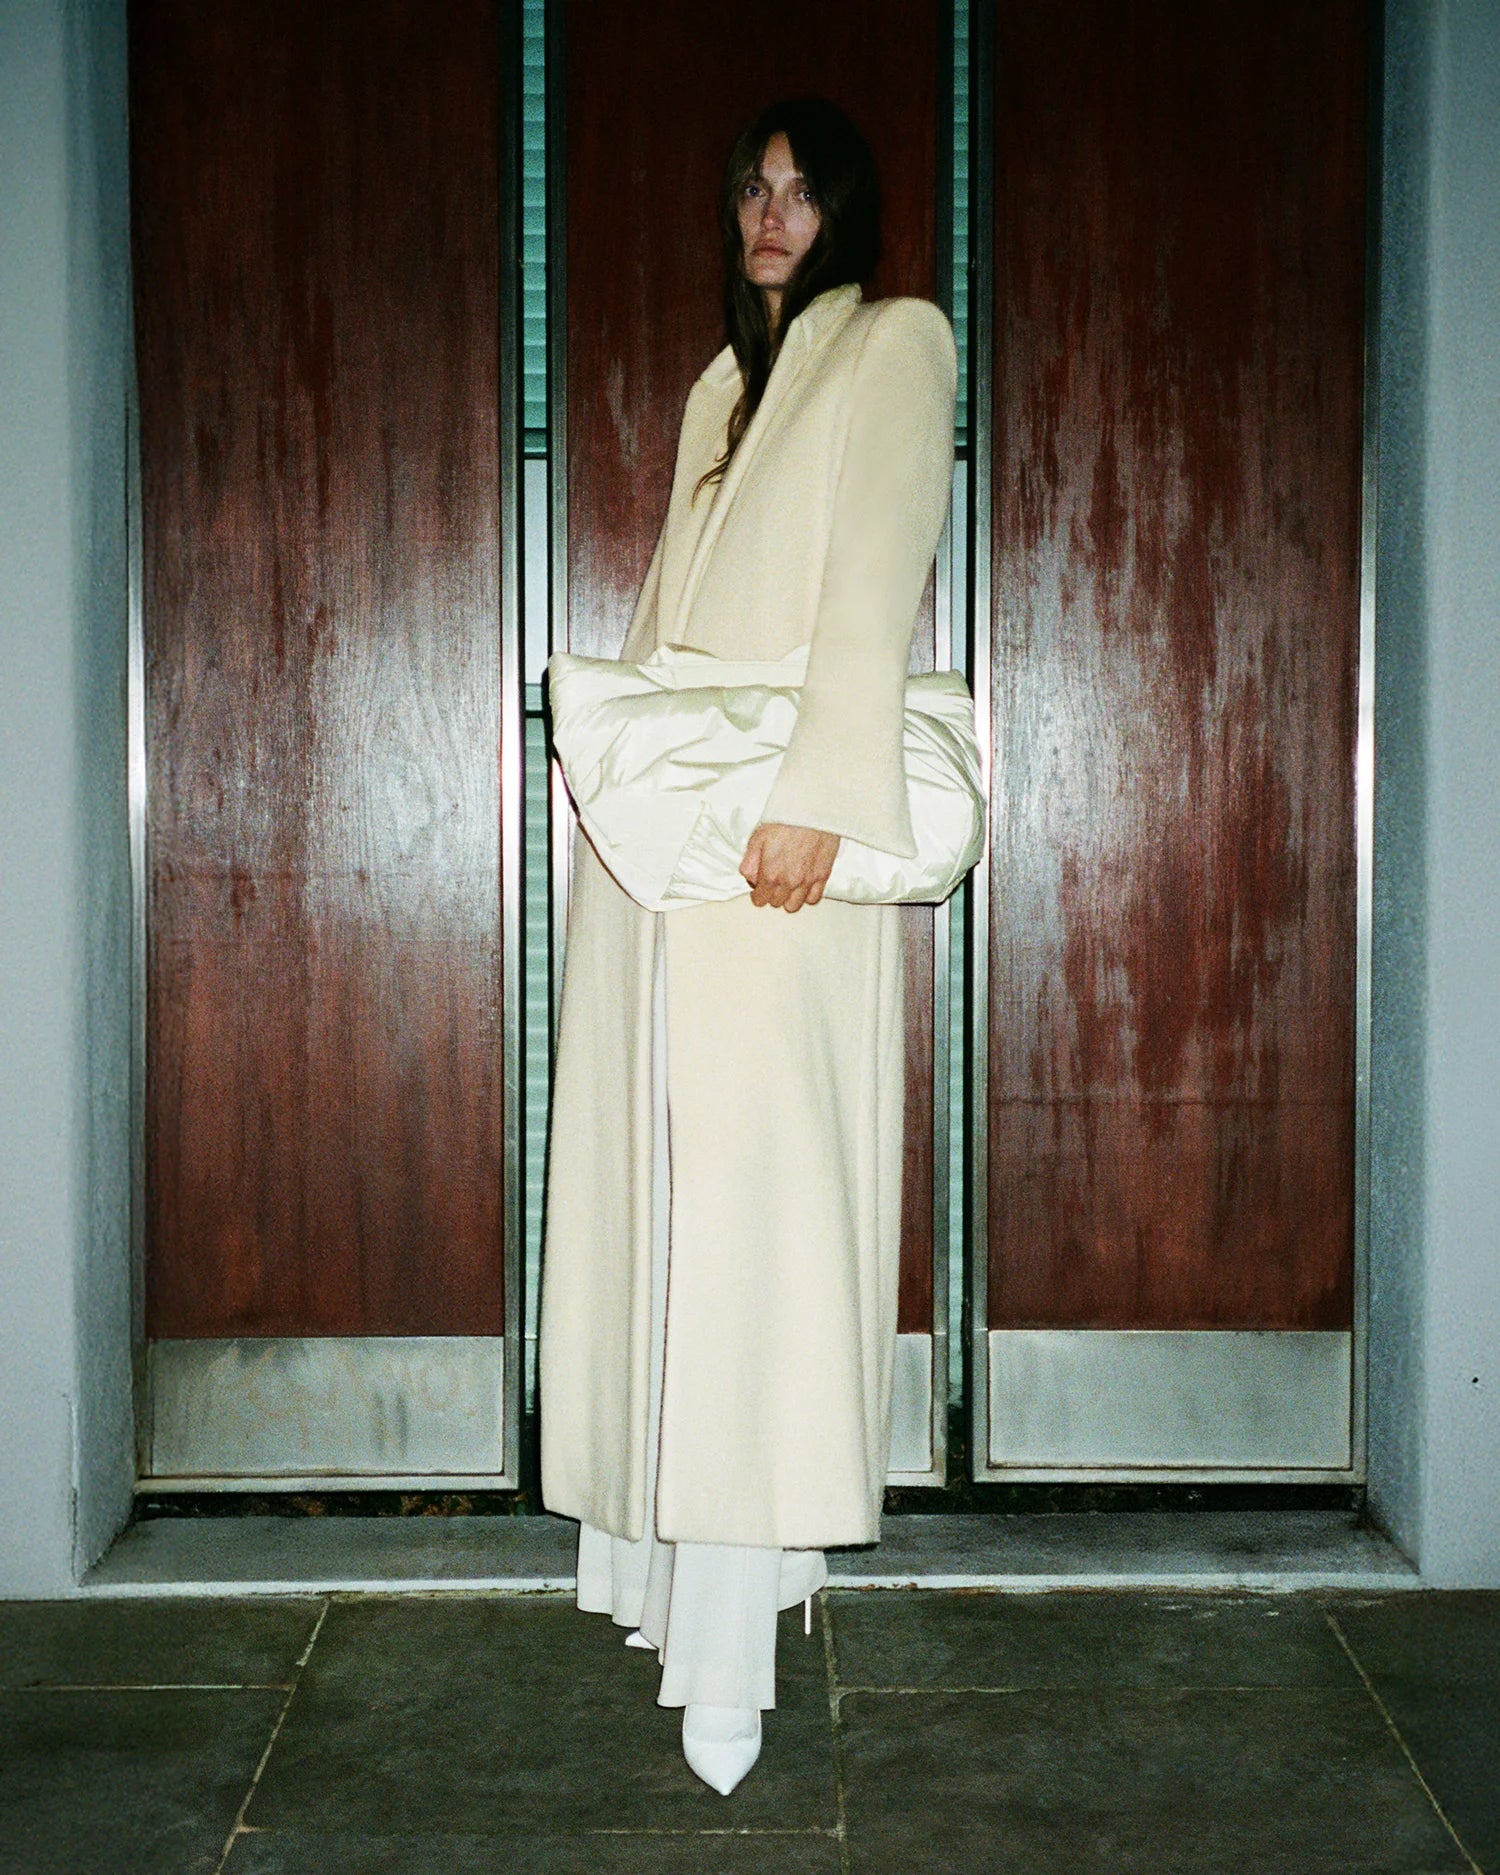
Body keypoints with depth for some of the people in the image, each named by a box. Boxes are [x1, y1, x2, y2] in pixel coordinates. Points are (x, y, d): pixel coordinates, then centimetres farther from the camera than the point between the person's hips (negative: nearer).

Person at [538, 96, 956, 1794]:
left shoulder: (897, 344, 5)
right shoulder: (730, 379, 25)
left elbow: (873, 580, -9)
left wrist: (815, 796, -19)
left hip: (775, 833, -7)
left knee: (753, 1183, -12)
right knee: (656, 1166, 5)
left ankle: (729, 1636, -10)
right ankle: (663, 1548, 15)